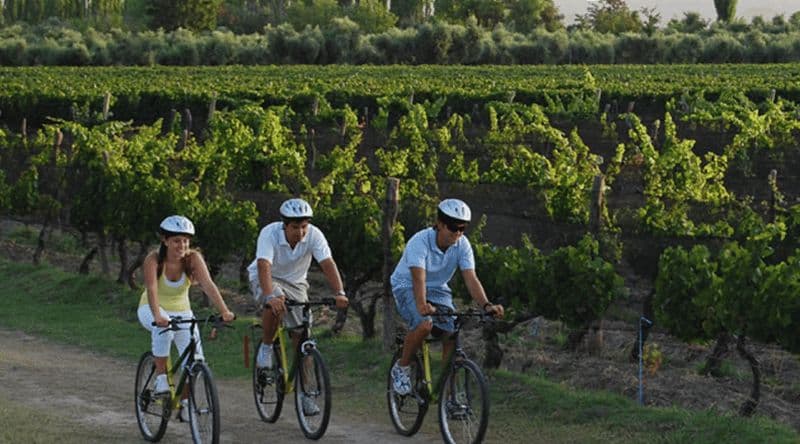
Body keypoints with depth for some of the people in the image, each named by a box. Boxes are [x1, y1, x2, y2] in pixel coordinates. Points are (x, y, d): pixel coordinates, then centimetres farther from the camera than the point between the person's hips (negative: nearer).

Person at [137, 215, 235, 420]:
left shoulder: (193, 258, -18)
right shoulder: (154, 260, -24)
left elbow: (208, 285, -30)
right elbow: (151, 289, -37)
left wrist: (224, 311, -43)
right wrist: (158, 316, -54)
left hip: (181, 311, 3)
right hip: (151, 310, -3)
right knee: (164, 327, -38)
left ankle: (184, 402, 11)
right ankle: (161, 377, -23)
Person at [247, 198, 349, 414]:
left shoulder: (314, 235, -22)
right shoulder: (269, 233, -29)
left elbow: (328, 264, -31)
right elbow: (264, 266, -41)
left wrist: (339, 293, -46)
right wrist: (271, 295, -58)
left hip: (295, 283, 3)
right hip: (266, 279, -3)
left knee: (302, 337, -4)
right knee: (274, 304, -39)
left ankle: (304, 394, 4)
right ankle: (266, 347, -13)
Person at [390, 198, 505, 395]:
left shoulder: (462, 245, -15)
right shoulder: (420, 242, -28)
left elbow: (471, 278, -23)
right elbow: (418, 278, -41)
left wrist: (486, 305, -40)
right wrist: (422, 306, -59)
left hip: (438, 290, 5)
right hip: (407, 288, -5)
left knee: (452, 332, -17)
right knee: (425, 324, -33)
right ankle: (401, 368, -8)